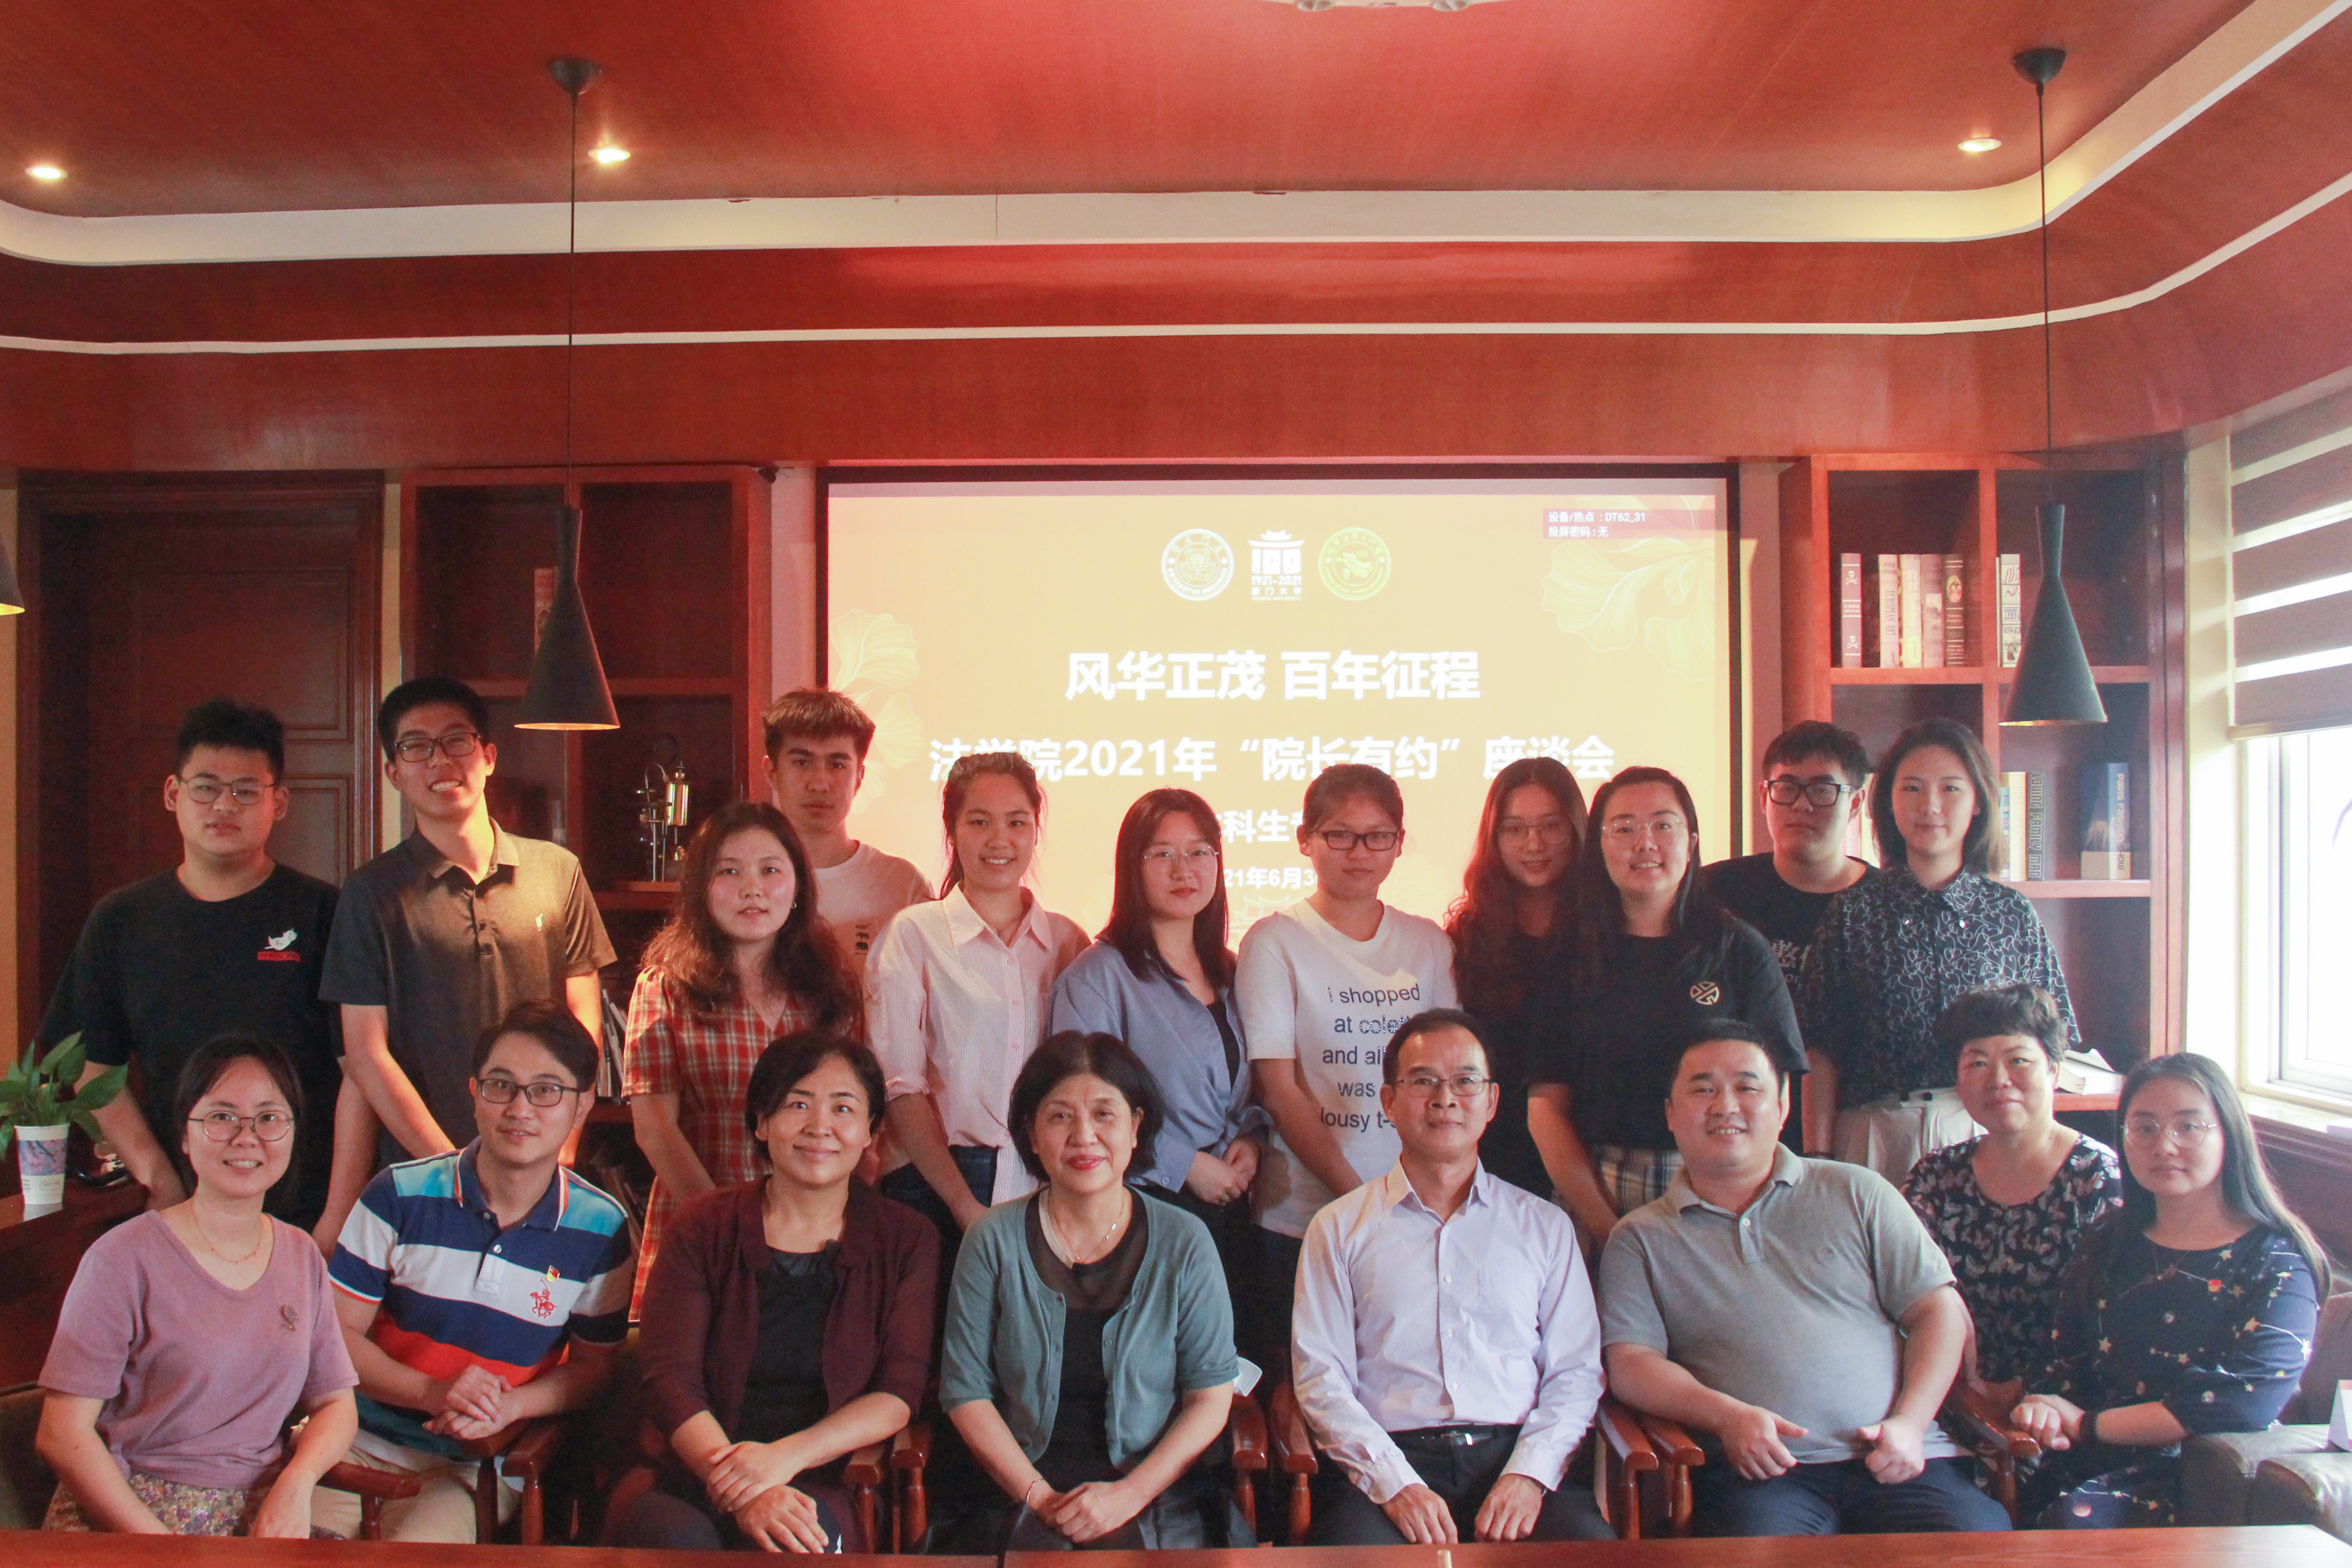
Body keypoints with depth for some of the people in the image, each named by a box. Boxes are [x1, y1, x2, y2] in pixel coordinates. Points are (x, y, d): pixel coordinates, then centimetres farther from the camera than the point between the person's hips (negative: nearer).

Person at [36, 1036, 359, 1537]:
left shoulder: (302, 1257, 11)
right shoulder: (125, 1257, -5)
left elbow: (336, 1403, 15)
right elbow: (62, 1434, -7)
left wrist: (295, 1484, -6)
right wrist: (158, 1544, -16)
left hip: (261, 1512, 3)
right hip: (124, 1512, -2)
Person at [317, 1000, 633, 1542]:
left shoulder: (600, 1232, -2)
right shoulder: (398, 1197, -4)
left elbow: (592, 1366, 8)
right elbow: (336, 1332, -1)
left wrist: (509, 1406, -12)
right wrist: (432, 1392, -17)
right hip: (364, 1444, 1)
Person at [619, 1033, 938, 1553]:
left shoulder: (907, 1241, 9)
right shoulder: (703, 1228, 9)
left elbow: (899, 1393, 0)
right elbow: (669, 1377, -2)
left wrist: (786, 1455, -17)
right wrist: (742, 1492, -20)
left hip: (826, 1486, -1)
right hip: (694, 1478, 1)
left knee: (803, 1536, -36)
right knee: (677, 1535, -33)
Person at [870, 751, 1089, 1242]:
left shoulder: (1068, 940, 9)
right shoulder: (912, 934, 0)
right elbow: (899, 1084, -4)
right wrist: (965, 1206, -12)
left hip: (1048, 1184, 3)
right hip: (939, 1189, -2)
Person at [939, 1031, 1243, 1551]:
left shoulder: (1184, 1243, 1)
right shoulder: (993, 1241, 2)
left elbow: (1211, 1397, 1)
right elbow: (965, 1392, 2)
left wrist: (1130, 1494, -11)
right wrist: (1037, 1495, -9)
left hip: (1157, 1493, 0)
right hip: (1020, 1493, 0)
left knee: (1124, 1549, -28)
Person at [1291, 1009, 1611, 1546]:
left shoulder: (1545, 1225, 17)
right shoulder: (1339, 1229, 12)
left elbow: (1576, 1373, 10)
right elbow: (1321, 1380, 4)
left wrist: (1529, 1474, -7)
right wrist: (1396, 1483, -11)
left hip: (1515, 1459, 2)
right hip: (1388, 1461, -2)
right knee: (1358, 1548, -33)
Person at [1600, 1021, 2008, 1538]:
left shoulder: (1855, 1193, 15)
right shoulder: (1641, 1238, 13)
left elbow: (1939, 1309, 12)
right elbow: (1630, 1364, 4)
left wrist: (1910, 1423, -4)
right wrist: (1726, 1415, -14)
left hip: (1894, 1462, 3)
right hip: (1759, 1474, -2)